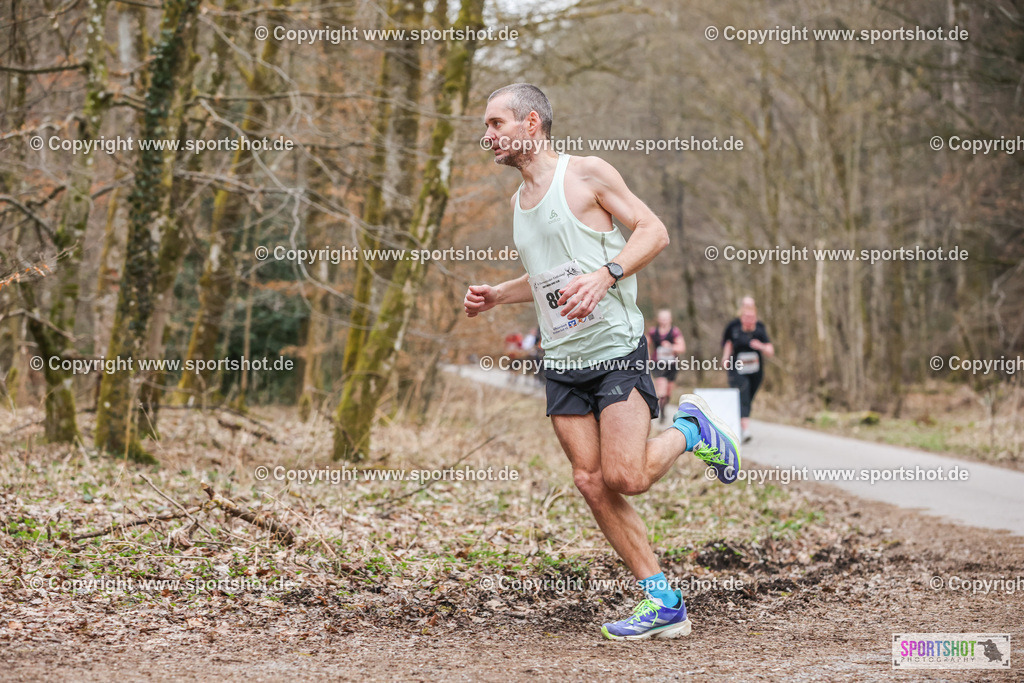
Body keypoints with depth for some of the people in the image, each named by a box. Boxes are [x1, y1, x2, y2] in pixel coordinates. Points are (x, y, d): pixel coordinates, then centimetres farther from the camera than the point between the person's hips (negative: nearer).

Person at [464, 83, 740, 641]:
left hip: (615, 348, -7)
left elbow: (654, 230, -8)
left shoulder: (587, 173, -5)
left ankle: (690, 429, 15)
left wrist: (604, 275, -22)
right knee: (591, 483, -1)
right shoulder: (518, 200, 17)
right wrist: (495, 296, 13)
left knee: (625, 477, -16)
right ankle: (663, 605, 5)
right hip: (561, 361, 7)